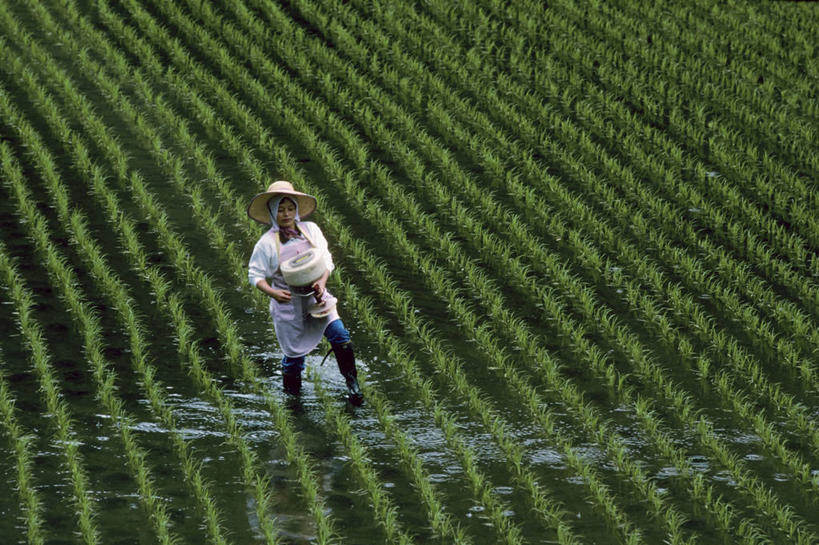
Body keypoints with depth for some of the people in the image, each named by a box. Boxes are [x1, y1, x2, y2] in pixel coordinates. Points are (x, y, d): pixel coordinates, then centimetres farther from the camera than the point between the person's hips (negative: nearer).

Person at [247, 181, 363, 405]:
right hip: (288, 302, -2)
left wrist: (322, 281, -16)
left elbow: (327, 260, 3)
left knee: (339, 334, -11)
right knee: (295, 350, 5)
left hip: (315, 296, 2)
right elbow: (255, 275, -5)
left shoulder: (310, 230, -2)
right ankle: (290, 383, 36)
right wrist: (273, 293, -23)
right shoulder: (267, 243, -11)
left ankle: (352, 384, 3)